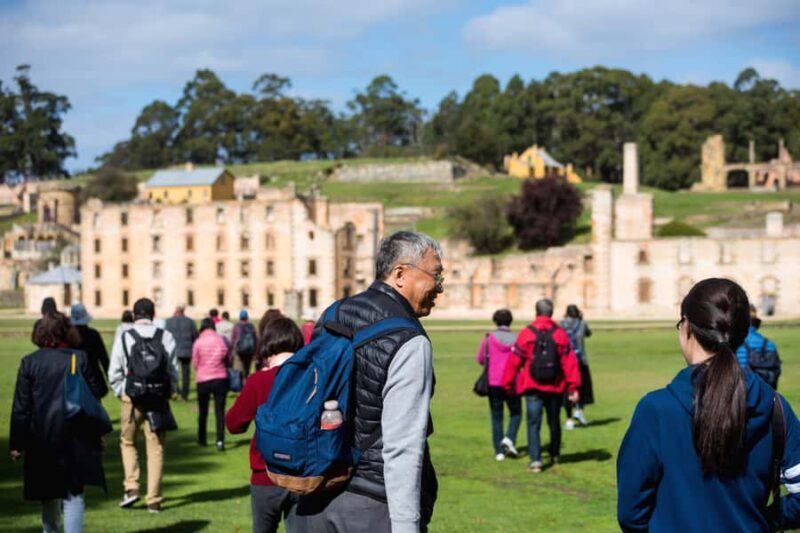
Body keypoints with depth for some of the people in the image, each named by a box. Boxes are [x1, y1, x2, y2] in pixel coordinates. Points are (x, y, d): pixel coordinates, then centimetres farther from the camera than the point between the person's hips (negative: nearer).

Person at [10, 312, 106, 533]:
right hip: (75, 440, -1)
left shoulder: (29, 362, -1)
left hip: (41, 440, 1)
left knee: (48, 494, 18)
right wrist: (97, 437, 10)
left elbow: (20, 407, -1)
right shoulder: (80, 359, -2)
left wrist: (16, 443, 3)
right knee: (73, 494, 0)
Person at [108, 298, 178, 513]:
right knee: (156, 447, 7)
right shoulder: (166, 337, 0)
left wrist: (120, 392, 13)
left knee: (128, 442, 18)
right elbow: (173, 369, 2)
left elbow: (114, 372, -2)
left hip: (131, 398, -1)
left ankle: (131, 487, 3)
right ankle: (153, 499, 7)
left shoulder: (124, 338, -3)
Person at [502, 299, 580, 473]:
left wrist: (508, 385, 7)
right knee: (554, 422, 19)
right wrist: (573, 387, -3)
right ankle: (554, 455, 34)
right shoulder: (561, 334, -2)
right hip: (555, 387, 2)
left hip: (533, 387, -2)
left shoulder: (526, 334, -6)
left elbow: (514, 361, -3)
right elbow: (570, 362, -5)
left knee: (534, 423, -2)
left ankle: (535, 459, -14)